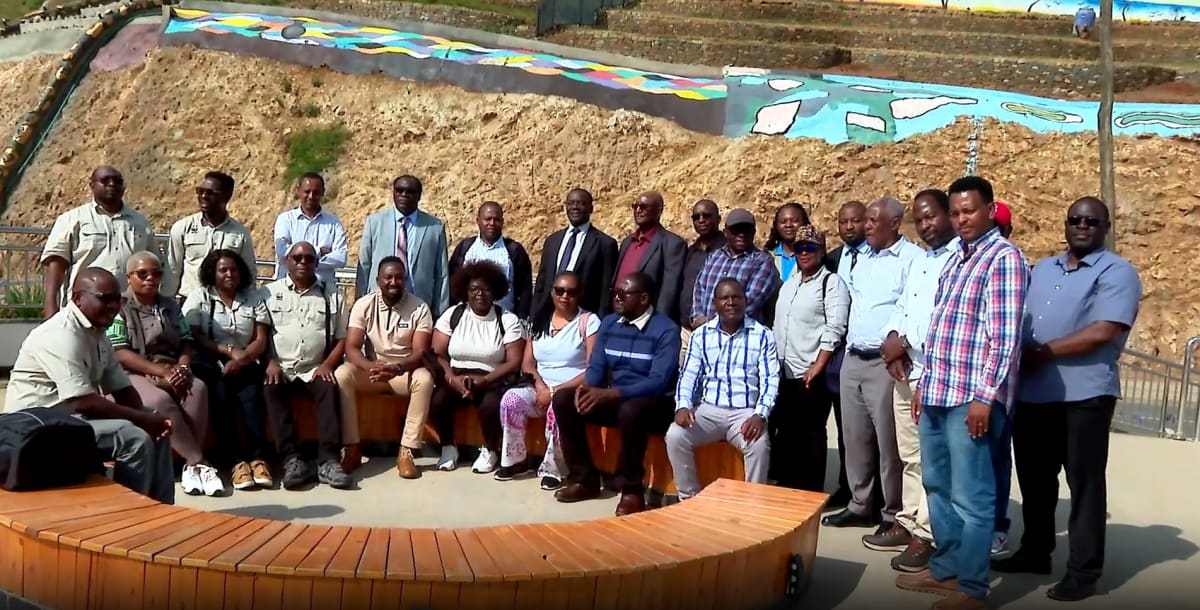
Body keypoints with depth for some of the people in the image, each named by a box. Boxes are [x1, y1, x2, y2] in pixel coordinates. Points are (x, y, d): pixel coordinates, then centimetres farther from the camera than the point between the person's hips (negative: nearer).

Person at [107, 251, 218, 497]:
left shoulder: (171, 306, 19)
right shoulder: (120, 308, 1)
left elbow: (186, 343, 13)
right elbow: (120, 353, -9)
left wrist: (182, 368, -11)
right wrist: (161, 371, -18)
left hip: (172, 372, 4)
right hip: (135, 375, -4)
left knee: (198, 388, -29)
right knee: (161, 400, -36)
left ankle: (191, 464, -27)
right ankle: (198, 461, -30)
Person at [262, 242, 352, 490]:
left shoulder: (332, 295, 13)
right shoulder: (269, 292, 11)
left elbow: (342, 339, 9)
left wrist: (327, 364, -7)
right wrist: (270, 362, -12)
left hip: (315, 370, 0)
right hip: (280, 368, 0)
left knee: (329, 389, -30)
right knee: (271, 389, -31)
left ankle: (328, 461, -34)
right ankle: (292, 459, -34)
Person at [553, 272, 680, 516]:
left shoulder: (666, 330, -14)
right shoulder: (609, 323, 7)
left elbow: (658, 382, -23)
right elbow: (596, 366, 7)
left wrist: (609, 393, -31)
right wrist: (588, 387, -19)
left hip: (653, 404, -6)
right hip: (611, 398, 6)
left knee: (630, 411, -39)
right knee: (564, 402, -14)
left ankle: (632, 489, -21)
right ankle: (584, 479, -5)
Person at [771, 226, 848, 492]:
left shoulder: (832, 283, -5)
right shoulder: (789, 284, 18)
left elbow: (834, 330, -13)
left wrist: (817, 367, -19)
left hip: (812, 374, -7)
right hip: (783, 373, 7)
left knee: (810, 436, -1)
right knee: (785, 434, 11)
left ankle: (811, 496, 8)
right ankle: (785, 490, 21)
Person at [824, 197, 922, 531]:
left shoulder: (913, 258, -9)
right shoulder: (863, 260, 17)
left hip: (886, 362, -8)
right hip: (853, 360, 8)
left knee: (889, 441, -2)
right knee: (856, 438, 12)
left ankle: (894, 514, 7)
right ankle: (860, 505, 23)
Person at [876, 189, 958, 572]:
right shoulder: (918, 261, 19)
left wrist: (904, 342, -14)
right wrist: (894, 339, 0)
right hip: (905, 371, 9)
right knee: (910, 457, 15)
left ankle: (925, 536, 4)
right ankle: (908, 524, 24)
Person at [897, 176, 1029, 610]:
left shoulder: (1003, 258, -10)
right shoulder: (956, 257, 17)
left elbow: (1005, 336, -16)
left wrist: (985, 396, -19)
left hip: (971, 398, -9)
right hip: (936, 394, 9)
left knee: (970, 497, -1)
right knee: (937, 486, 17)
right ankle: (945, 569, 30)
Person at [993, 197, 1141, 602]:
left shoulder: (1117, 272, -6)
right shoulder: (1043, 269, 17)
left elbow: (1104, 332, -18)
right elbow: (1021, 320, 18)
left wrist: (1043, 353, -15)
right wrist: (1018, 356, -3)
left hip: (1083, 394, -7)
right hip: (1032, 393, 7)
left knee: (1084, 482, 1)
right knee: (1034, 479, 15)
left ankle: (1084, 571, 9)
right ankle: (1034, 552, 29)